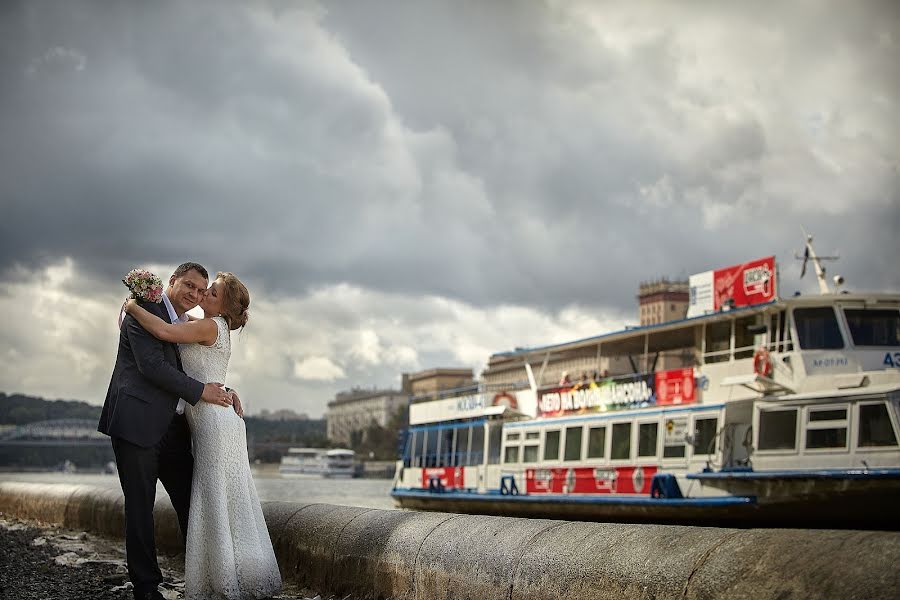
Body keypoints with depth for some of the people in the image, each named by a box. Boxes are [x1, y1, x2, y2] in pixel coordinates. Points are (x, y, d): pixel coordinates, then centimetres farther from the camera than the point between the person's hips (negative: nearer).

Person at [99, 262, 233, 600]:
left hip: (171, 429, 8)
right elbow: (152, 366, -17)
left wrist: (222, 392, 4)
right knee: (140, 507, 0)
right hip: (137, 424, -8)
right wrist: (200, 391, -12)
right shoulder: (145, 311, -7)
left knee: (191, 503, 8)